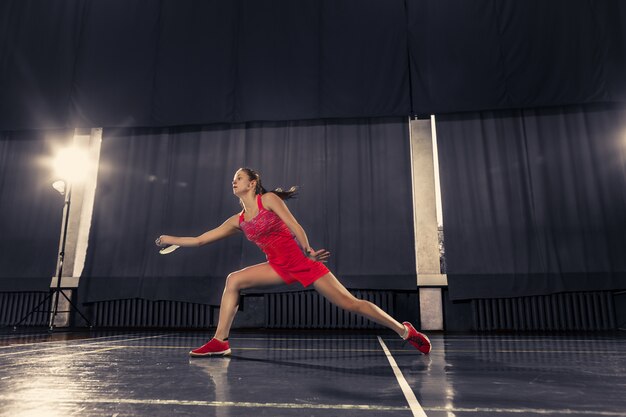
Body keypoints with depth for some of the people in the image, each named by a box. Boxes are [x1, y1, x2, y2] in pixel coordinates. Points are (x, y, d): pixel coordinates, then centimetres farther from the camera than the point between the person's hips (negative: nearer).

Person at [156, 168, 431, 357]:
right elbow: (200, 240, 14)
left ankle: (405, 331, 7)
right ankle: (219, 342, -3)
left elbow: (295, 227, -13)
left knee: (351, 304, -7)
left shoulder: (268, 199, -5)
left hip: (302, 261, -5)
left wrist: (308, 252, -24)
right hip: (279, 266, 6)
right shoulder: (238, 221, 10)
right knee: (233, 280, -8)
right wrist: (170, 240, 12)